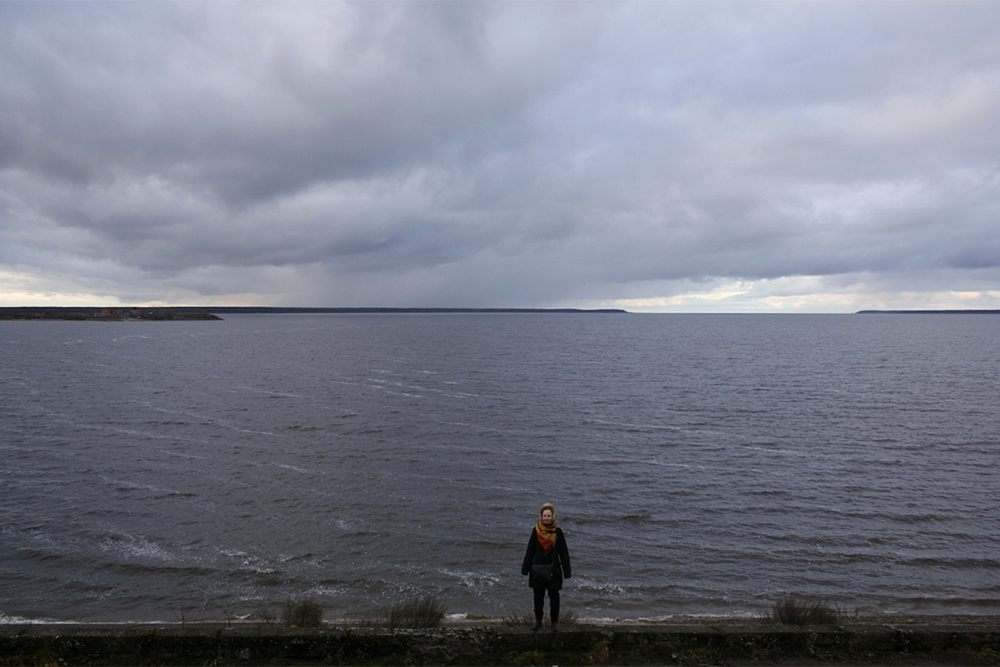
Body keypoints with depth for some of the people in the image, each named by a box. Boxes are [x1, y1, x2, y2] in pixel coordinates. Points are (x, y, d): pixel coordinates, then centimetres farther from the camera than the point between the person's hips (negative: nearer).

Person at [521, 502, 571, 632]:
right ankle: (538, 621, 26)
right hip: (537, 569, 1)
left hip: (553, 570, -1)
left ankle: (555, 621, 21)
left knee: (554, 596, 5)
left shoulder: (557, 532, -4)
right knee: (538, 596, 11)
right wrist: (526, 568, 3)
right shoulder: (536, 531, -2)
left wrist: (566, 572, -2)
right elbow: (529, 551, 4)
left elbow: (563, 553, 0)